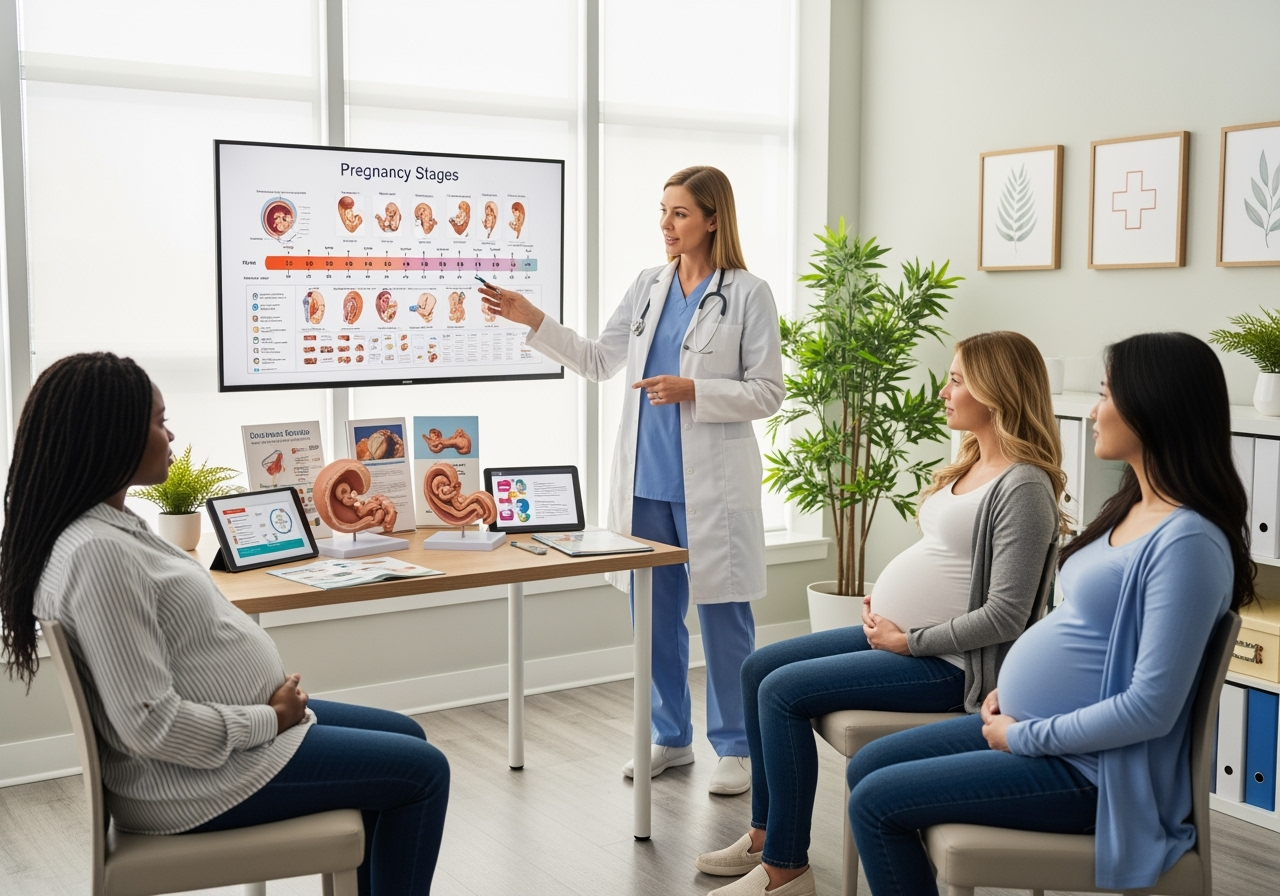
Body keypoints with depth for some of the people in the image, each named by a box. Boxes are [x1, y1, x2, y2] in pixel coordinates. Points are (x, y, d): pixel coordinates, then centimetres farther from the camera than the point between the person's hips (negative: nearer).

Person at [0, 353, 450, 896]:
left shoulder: (108, 525, 4)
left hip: (234, 718, 10)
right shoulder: (98, 553, -27)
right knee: (423, 772, -2)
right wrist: (271, 719, -17)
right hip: (200, 774, -10)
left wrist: (276, 701, 3)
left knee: (405, 738, 19)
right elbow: (154, 725, -28)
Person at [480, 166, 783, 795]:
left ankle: (735, 746, 18)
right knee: (654, 613, 12)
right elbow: (599, 361, 12)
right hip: (646, 480, 5)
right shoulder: (647, 287, 9)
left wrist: (693, 391, -18)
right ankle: (669, 737, 28)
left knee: (722, 615, 3)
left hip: (711, 485, -5)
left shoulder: (748, 295, -6)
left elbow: (767, 392, -7)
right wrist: (532, 320, 4)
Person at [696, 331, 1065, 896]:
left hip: (945, 662, -10)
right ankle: (765, 834, 19)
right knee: (758, 668, 8)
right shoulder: (969, 466, 10)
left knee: (782, 691, -17)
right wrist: (884, 603, 5)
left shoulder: (1023, 486, -19)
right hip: (897, 633, 10)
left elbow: (1004, 616, -23)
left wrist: (909, 641, -18)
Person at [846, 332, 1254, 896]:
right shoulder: (1135, 508, 7)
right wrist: (1013, 686, 5)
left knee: (875, 802, -10)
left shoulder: (1188, 541, -24)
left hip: (1086, 769, -10)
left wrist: (1024, 737, -17)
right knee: (866, 768, 12)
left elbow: (1150, 707, -26)